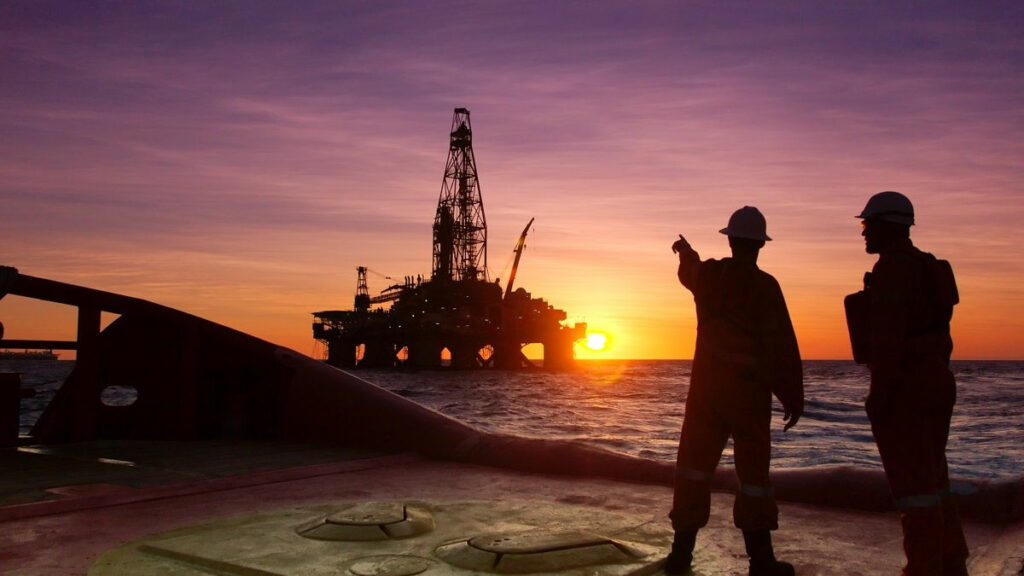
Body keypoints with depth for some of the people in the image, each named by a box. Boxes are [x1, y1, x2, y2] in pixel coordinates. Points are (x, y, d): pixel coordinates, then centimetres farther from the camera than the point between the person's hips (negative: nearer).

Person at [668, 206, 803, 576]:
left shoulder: (707, 275, 2)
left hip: (706, 387, 4)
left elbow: (689, 272, 28)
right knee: (753, 472, 5)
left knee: (695, 465, 10)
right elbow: (782, 348, -14)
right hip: (750, 393, -3)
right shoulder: (764, 286, -12)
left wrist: (685, 251, 52)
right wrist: (793, 398, -6)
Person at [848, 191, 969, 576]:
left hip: (903, 388, -10)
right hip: (934, 383, 10)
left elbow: (889, 333, -21)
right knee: (932, 481, 16)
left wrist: (879, 391, -20)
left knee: (913, 484, -5)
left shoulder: (892, 266, -14)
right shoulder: (926, 267, 16)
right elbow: (933, 329, 18)